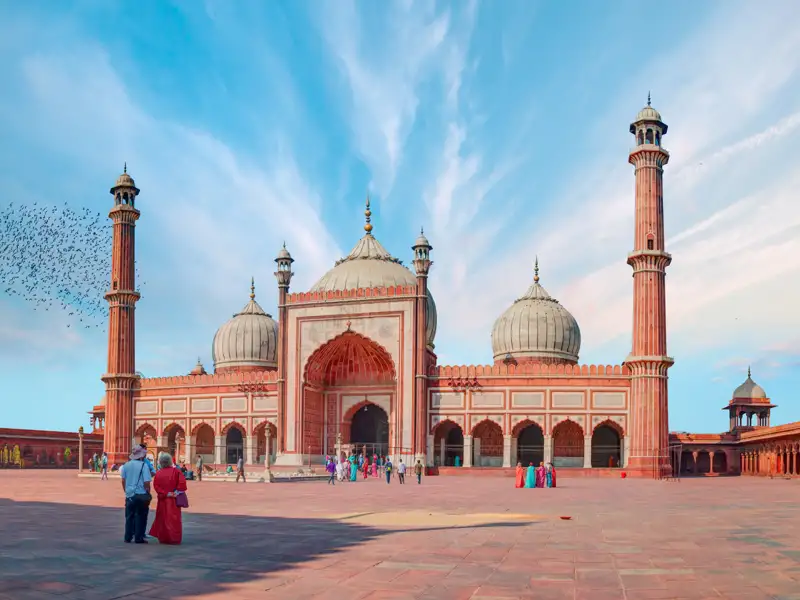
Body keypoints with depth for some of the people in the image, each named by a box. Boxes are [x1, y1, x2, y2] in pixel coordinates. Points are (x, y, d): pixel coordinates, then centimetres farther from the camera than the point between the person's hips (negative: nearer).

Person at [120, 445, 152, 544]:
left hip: (129, 495, 4)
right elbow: (146, 482, -14)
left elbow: (123, 480, 9)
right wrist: (148, 493, 0)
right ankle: (139, 538, 7)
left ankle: (128, 538, 15)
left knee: (129, 517, 13)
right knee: (140, 517, 5)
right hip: (141, 494, -4)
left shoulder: (126, 465, 2)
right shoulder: (143, 465, -12)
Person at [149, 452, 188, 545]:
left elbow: (156, 486, -10)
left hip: (162, 500, 2)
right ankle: (174, 538, 0)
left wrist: (165, 493, -10)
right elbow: (182, 482, -16)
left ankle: (162, 538, 18)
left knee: (162, 519, 14)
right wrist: (178, 491, -8)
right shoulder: (176, 471, -6)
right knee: (174, 519, 4)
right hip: (173, 500, -2)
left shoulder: (158, 473, -2)